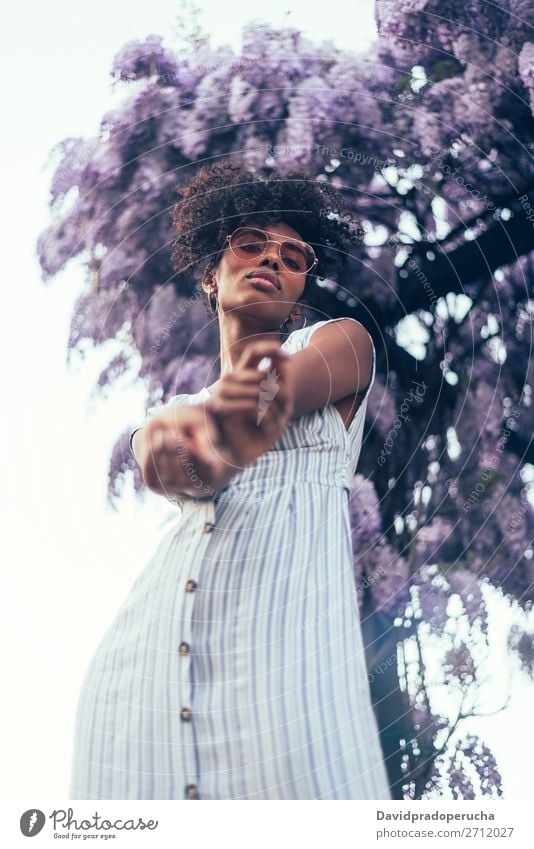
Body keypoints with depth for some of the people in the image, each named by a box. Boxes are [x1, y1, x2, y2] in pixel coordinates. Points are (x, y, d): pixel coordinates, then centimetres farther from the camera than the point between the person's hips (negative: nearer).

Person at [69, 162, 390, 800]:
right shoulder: (167, 414, 25)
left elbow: (297, 379, -5)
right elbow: (177, 475, 0)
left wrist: (208, 418, -27)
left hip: (282, 632, -3)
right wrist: (200, 444, -26)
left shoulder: (340, 340, 20)